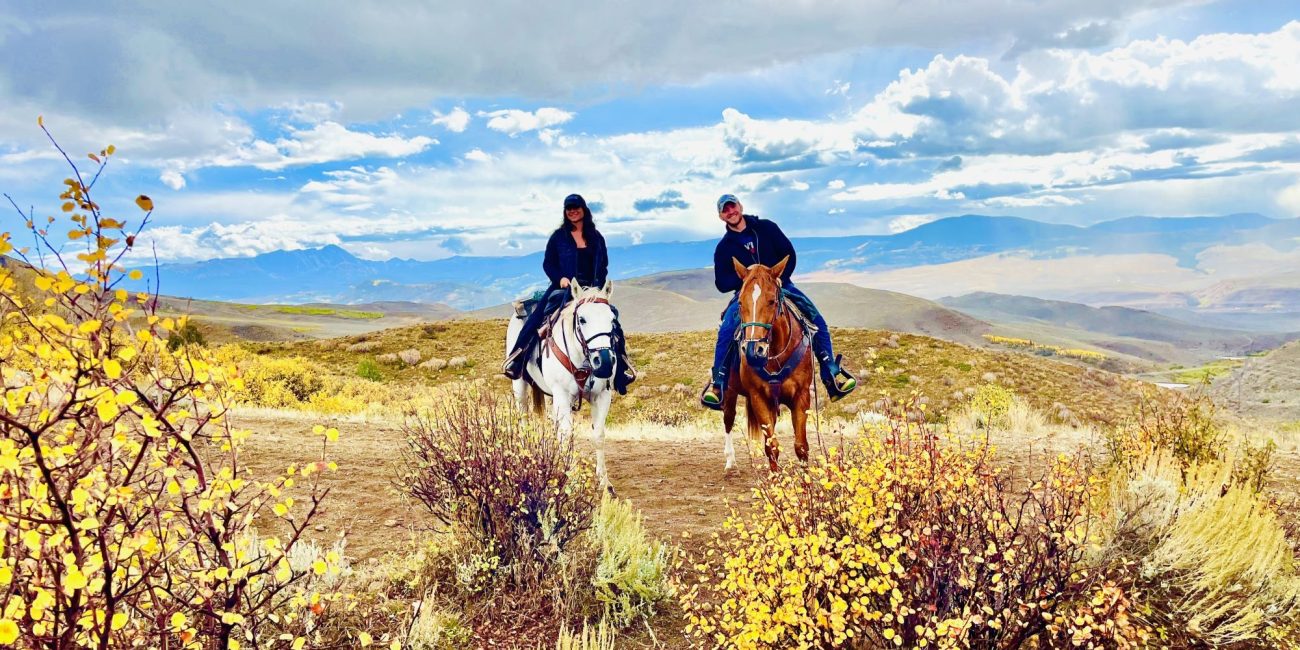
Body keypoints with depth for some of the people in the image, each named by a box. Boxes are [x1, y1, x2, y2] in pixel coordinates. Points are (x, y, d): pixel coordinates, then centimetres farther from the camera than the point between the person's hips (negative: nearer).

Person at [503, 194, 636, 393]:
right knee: (537, 317, -23)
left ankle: (621, 366, 2)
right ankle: (516, 359, -14)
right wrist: (560, 278, -13)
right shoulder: (559, 236, 5)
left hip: (591, 290, 2)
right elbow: (548, 263, 5)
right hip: (563, 288, -2)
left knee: (611, 318, -13)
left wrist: (598, 286, -2)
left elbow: (603, 266, 15)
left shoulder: (596, 238, 12)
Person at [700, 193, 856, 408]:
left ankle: (833, 376, -10)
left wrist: (780, 278, -14)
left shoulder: (767, 227, 2)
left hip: (781, 285, 1)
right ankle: (717, 383, -19)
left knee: (817, 321, -17)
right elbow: (721, 284, -4)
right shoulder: (724, 247, 1)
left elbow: (789, 254, 1)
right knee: (726, 329, -29)